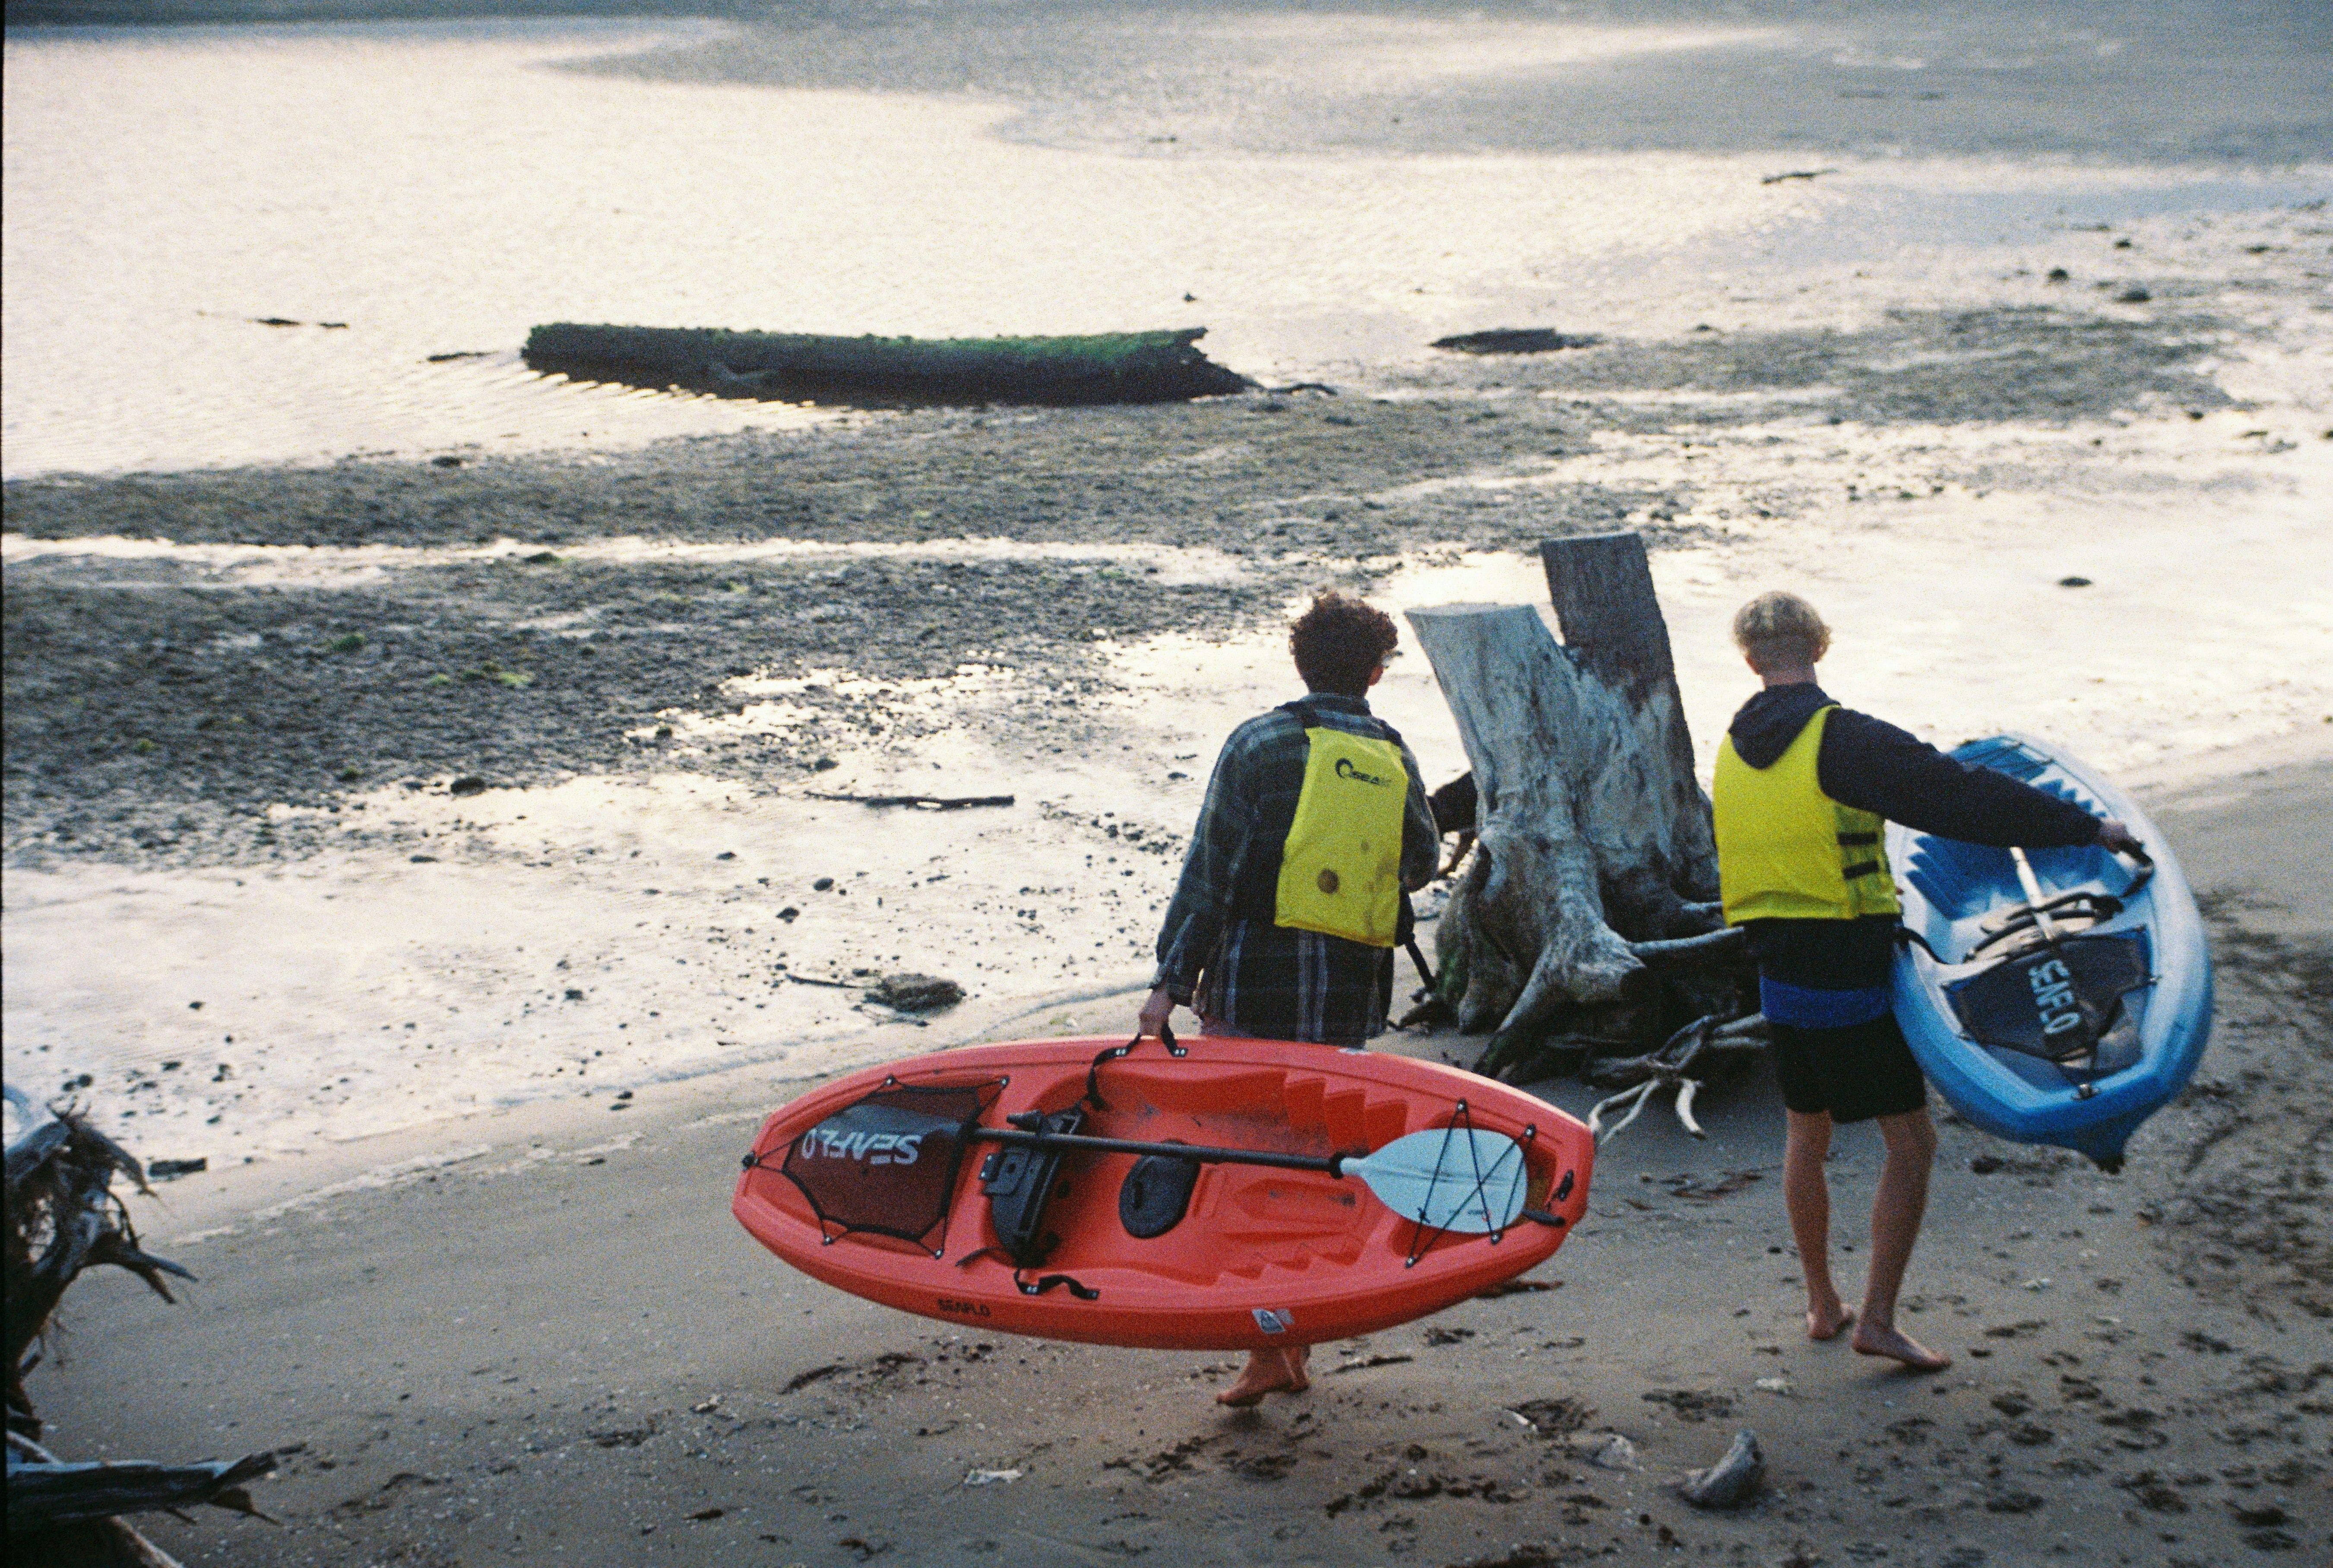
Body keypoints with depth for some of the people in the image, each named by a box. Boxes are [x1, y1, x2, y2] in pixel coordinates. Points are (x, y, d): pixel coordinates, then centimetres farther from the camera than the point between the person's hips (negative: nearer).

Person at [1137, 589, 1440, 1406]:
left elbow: (1210, 869, -9)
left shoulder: (1260, 743, -5)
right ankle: (1296, 1343, 19)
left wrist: (1171, 981, -7)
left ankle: (1264, 1348, -4)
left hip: (1255, 980, -4)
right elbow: (1421, 863, 21)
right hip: (1350, 996, 4)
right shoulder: (1396, 761, 6)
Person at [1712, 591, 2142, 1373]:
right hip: (1851, 978, -7)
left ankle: (1822, 1303, 29)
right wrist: (2087, 829, -18)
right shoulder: (1842, 739, -17)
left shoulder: (1734, 750, 6)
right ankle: (1877, 1317, 0)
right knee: (1911, 1143, 1)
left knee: (1806, 1134, 20)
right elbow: (1961, 798, -21)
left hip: (1779, 977, 7)